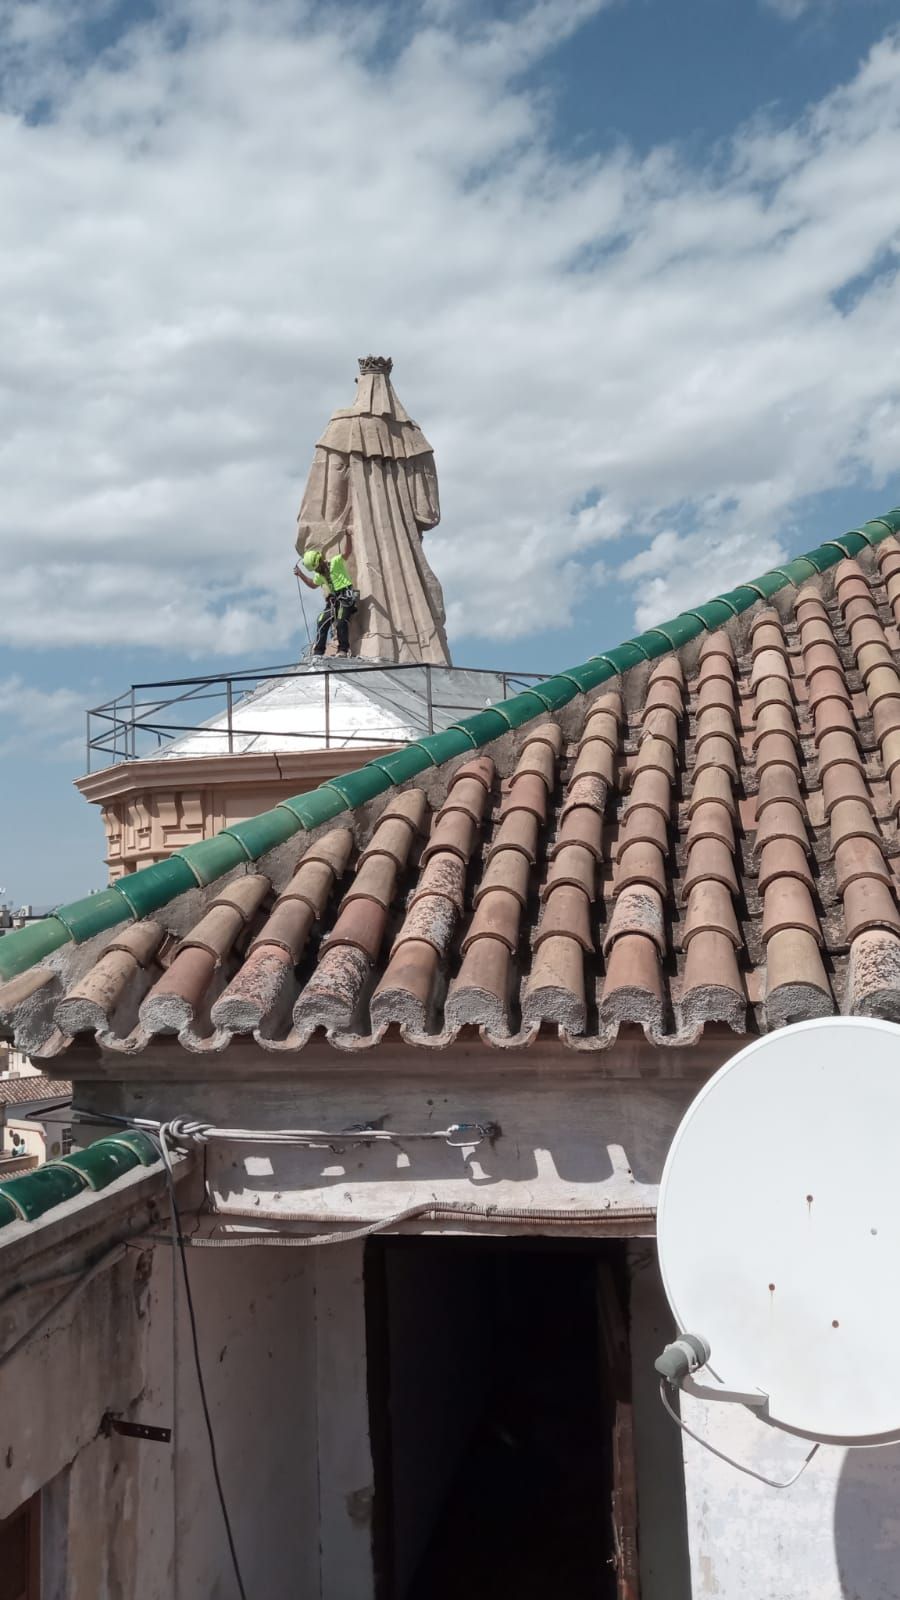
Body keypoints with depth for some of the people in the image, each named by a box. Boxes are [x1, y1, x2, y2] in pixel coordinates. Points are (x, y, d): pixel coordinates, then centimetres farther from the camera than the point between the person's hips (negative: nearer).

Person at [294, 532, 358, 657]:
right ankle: (318, 652, 2)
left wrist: (347, 535, -31)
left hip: (346, 596, -8)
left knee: (341, 621, -22)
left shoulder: (335, 562, -3)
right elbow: (313, 585, 37)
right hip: (333, 600, 8)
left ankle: (343, 650, -19)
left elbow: (347, 552, -17)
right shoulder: (319, 575, 18)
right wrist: (300, 574, 29)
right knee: (322, 622, 0)